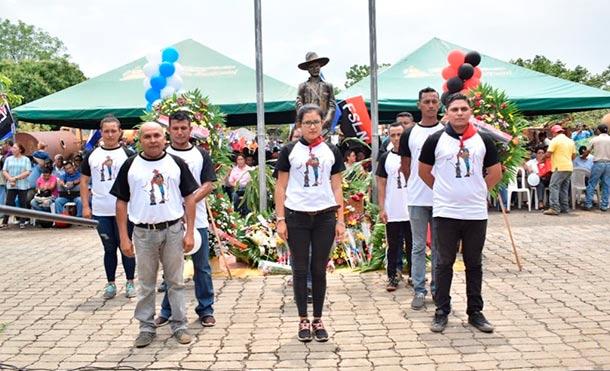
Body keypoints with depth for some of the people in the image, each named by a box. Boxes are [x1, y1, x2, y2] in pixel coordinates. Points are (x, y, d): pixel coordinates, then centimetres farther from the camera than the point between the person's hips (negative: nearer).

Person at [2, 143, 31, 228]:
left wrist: (16, 178, -13)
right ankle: (5, 222, 5)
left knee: (23, 204, 1)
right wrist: (10, 179, -11)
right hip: (11, 185, 2)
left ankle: (22, 222, 7)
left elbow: (27, 172, -6)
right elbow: (4, 171, 5)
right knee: (9, 203, 0)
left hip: (22, 185, -2)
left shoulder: (26, 159, 3)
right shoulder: (8, 159, 11)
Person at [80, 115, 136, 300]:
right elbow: (84, 181, 11)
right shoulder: (92, 155, 7)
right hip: (100, 211, 2)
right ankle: (110, 284, 21)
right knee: (109, 248, 11)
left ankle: (130, 282, 18)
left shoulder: (128, 154, 0)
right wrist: (85, 206, 3)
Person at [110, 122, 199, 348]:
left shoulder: (177, 163, 1)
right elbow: (122, 202, 3)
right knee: (145, 284, 10)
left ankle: (179, 325, 20)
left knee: (175, 281, 9)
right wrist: (124, 237, -2)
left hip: (173, 230, 0)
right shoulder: (130, 165, 0)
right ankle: (146, 327, 22)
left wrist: (190, 232, -4)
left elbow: (189, 198, 2)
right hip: (144, 232, 0)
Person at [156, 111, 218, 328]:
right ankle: (167, 310, 21)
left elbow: (208, 185, 0)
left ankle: (206, 309, 17)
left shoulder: (201, 155, 6)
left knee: (202, 267, 6)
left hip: (197, 219, 0)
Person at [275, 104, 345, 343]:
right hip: (296, 216, -1)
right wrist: (280, 220, -4)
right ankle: (303, 320, 15)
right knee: (300, 269, 5)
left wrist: (340, 220, 3)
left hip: (325, 216, 1)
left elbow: (337, 188, 9)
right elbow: (280, 187, 3)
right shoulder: (289, 151, 3)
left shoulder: (332, 151, 8)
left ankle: (318, 320, 18)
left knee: (319, 269, 7)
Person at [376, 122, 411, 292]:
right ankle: (392, 277, 17)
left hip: (413, 211, 0)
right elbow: (381, 184, 5)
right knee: (393, 246, 7)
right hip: (392, 213, 0)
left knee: (412, 246, 10)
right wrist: (381, 208, -2)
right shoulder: (385, 158, 3)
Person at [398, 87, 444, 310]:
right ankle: (419, 290, 13)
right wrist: (415, 185, 8)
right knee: (418, 246, 6)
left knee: (439, 246, 9)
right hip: (417, 199, 0)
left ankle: (437, 287, 21)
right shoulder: (409, 134, 3)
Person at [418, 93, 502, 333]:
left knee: (474, 264, 11)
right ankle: (441, 312, 16)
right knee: (444, 264, 6)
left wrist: (478, 192, 9)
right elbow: (424, 171, 7)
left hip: (476, 213, 2)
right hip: (445, 213, -2)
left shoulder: (484, 141, 5)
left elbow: (495, 173, 13)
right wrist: (444, 191, 8)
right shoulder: (436, 140, -1)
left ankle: (475, 312, 21)